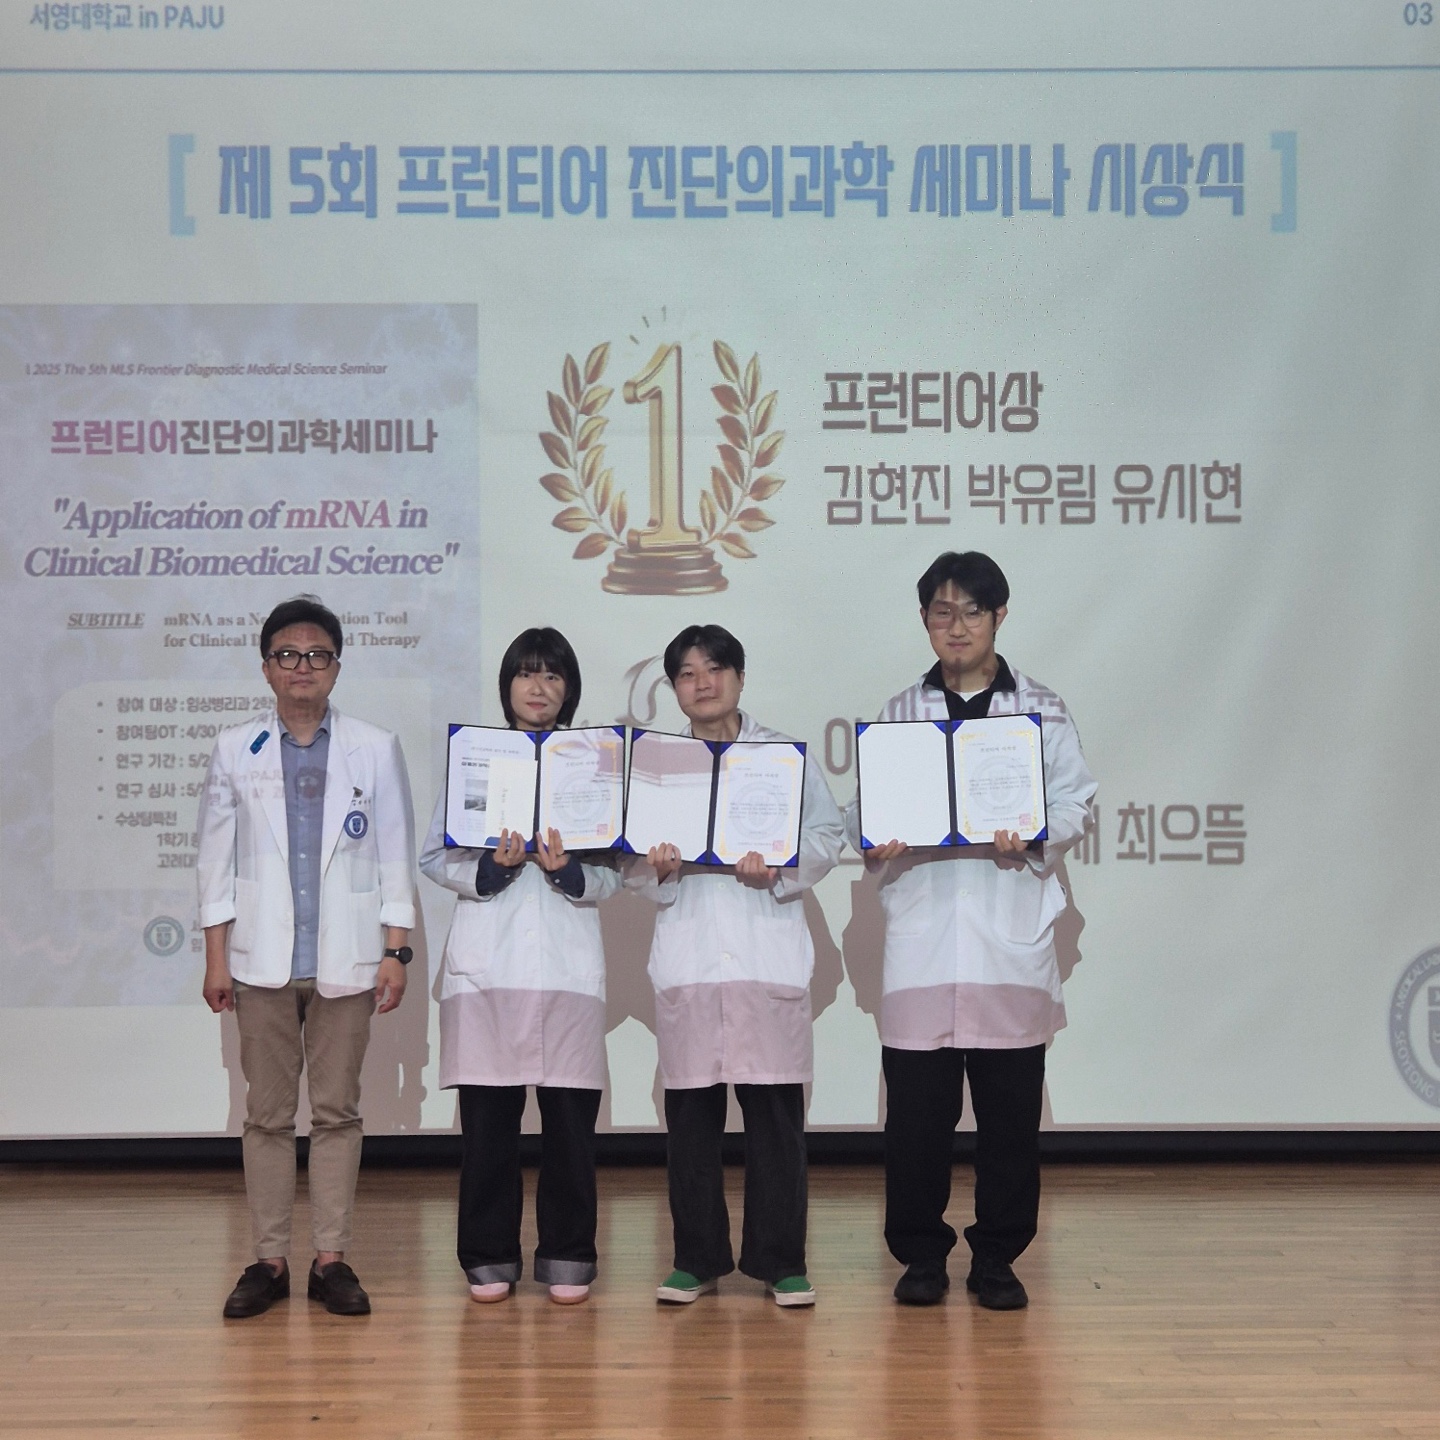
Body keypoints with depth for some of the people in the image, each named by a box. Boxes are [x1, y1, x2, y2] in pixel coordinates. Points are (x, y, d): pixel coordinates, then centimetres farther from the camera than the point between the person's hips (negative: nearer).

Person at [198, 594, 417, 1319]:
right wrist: (216, 957, 2)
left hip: (345, 959, 0)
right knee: (267, 1113, 4)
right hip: (262, 958, 1)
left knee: (337, 1110, 3)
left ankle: (331, 1259, 10)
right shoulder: (235, 750, 7)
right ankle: (269, 1260, 11)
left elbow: (396, 856, 5)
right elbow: (216, 857, 7)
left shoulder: (376, 749, 6)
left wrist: (396, 952, -1)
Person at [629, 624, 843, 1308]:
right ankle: (697, 1258, 14)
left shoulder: (785, 755, 9)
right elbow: (631, 858, 10)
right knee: (691, 1110, 4)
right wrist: (657, 866, -11)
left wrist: (779, 867, -13)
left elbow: (826, 835, 4)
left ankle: (780, 1260, 7)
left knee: (775, 1109, -2)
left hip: (768, 950, -1)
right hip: (687, 952, 2)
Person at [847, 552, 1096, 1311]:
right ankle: (921, 1253, 15)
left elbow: (1074, 803, 4)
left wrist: (1031, 833, -16)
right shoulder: (896, 715, 13)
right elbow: (858, 808, 7)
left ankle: (996, 1256, 15)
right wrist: (874, 837, -15)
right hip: (922, 929, 1)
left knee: (1010, 1107, 2)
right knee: (916, 1105, 2)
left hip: (1012, 934, 0)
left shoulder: (1043, 712, 10)